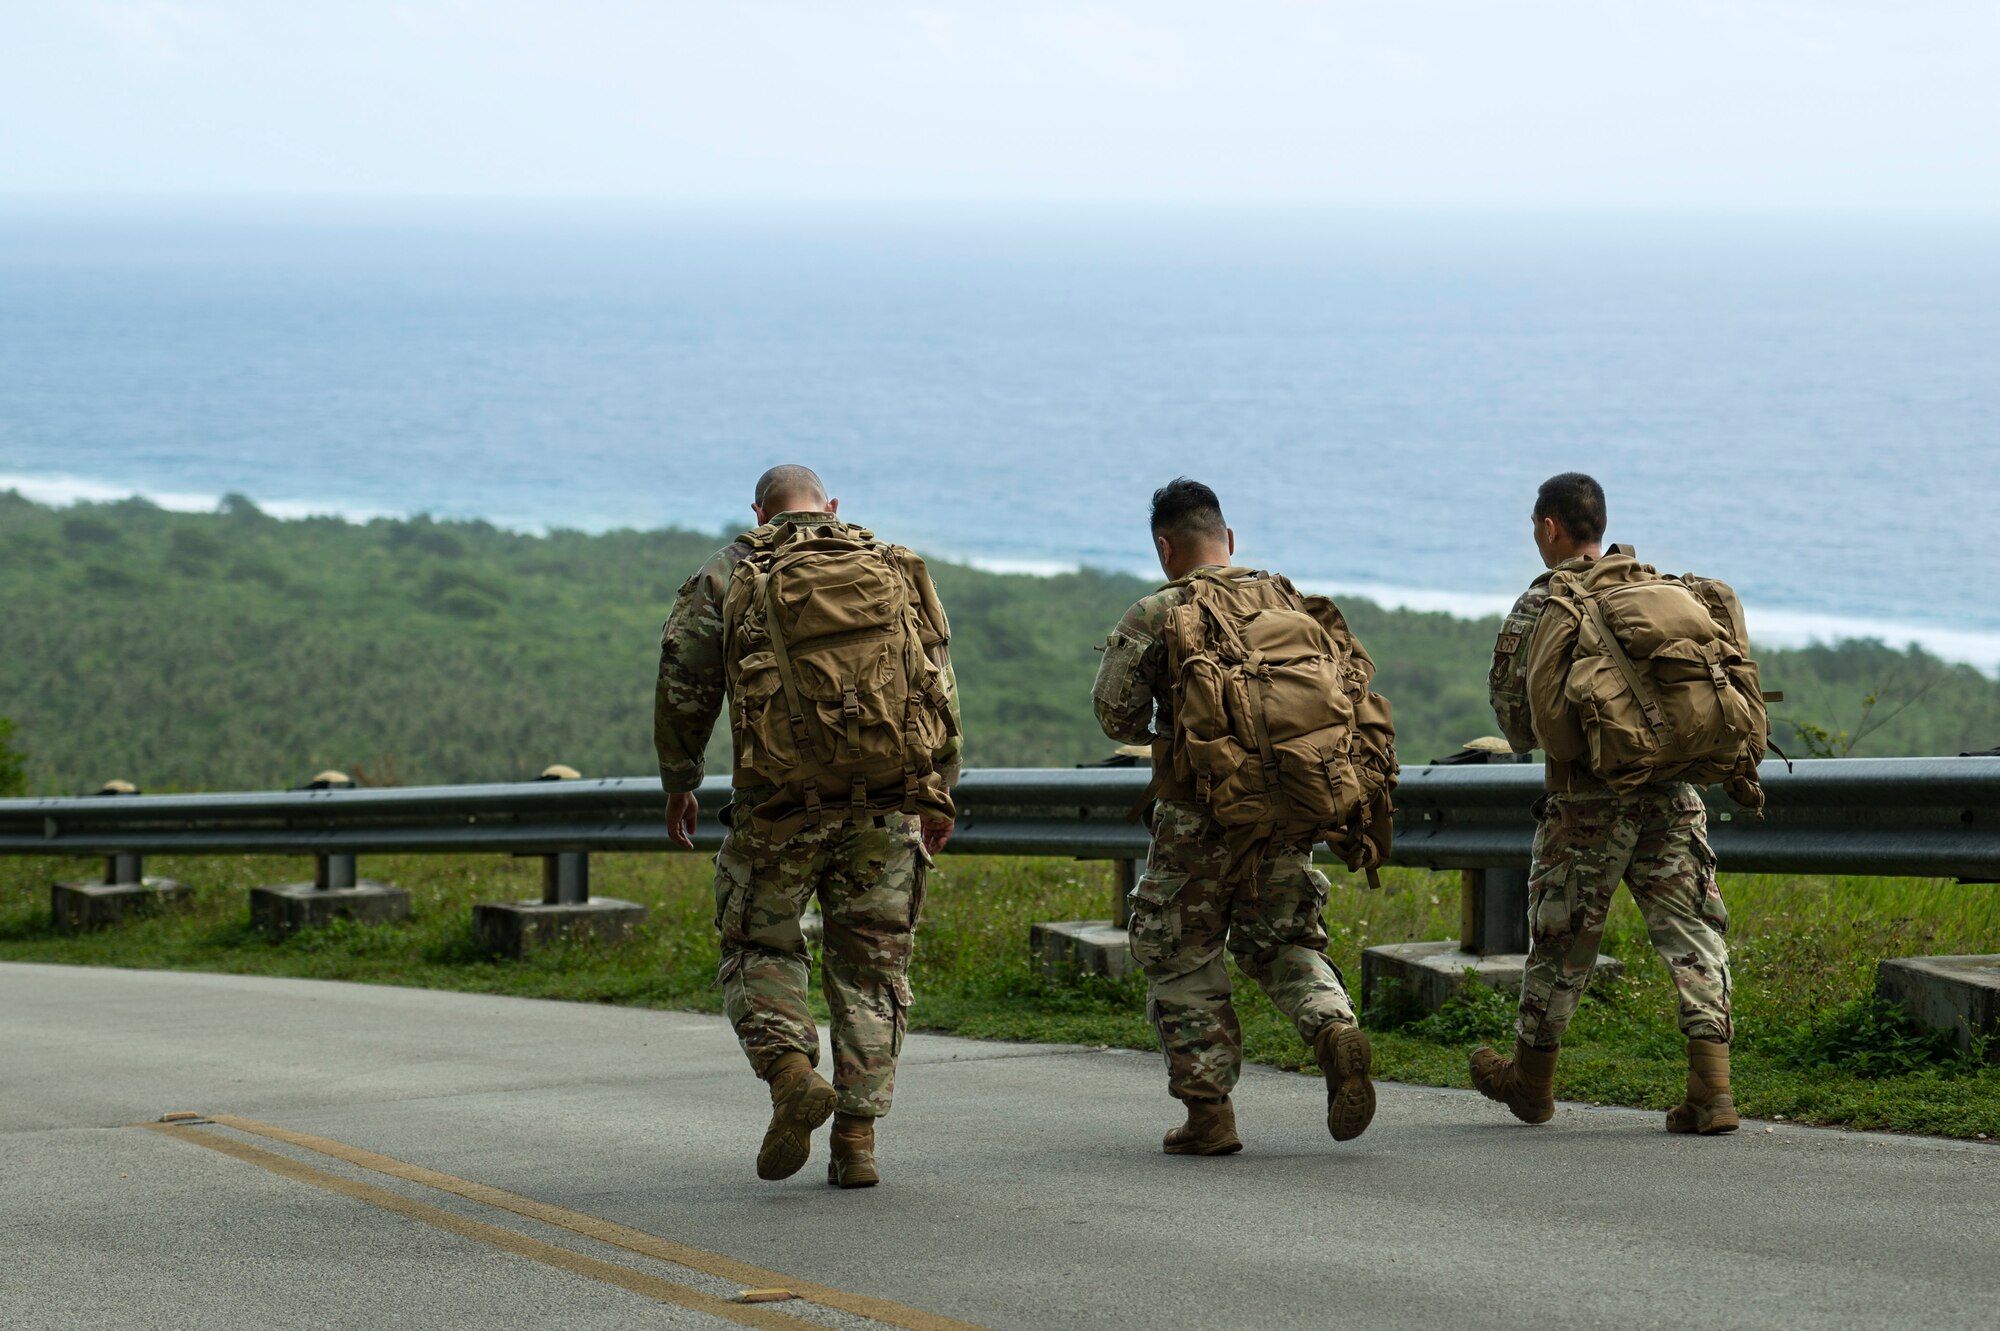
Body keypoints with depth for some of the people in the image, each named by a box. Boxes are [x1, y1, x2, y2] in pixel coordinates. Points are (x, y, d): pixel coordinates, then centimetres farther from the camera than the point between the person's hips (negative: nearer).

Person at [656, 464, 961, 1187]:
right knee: (869, 964, 9)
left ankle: (791, 1072, -12)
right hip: (887, 802, 2)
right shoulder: (897, 570, 12)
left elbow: (683, 683, 1)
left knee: (759, 945, 13)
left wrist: (678, 782, 11)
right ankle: (857, 1137, 3)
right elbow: (941, 687, 11)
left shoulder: (730, 574, 5)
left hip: (780, 802, -2)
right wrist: (936, 794, 16)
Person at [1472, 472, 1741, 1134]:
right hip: (1670, 790, 3)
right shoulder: (1662, 588, 9)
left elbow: (1514, 718, -2)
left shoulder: (1538, 609, -3)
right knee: (1690, 930, 2)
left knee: (1561, 939, 12)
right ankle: (1711, 1087, -11)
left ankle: (1531, 1079, 29)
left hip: (1587, 800, -3)